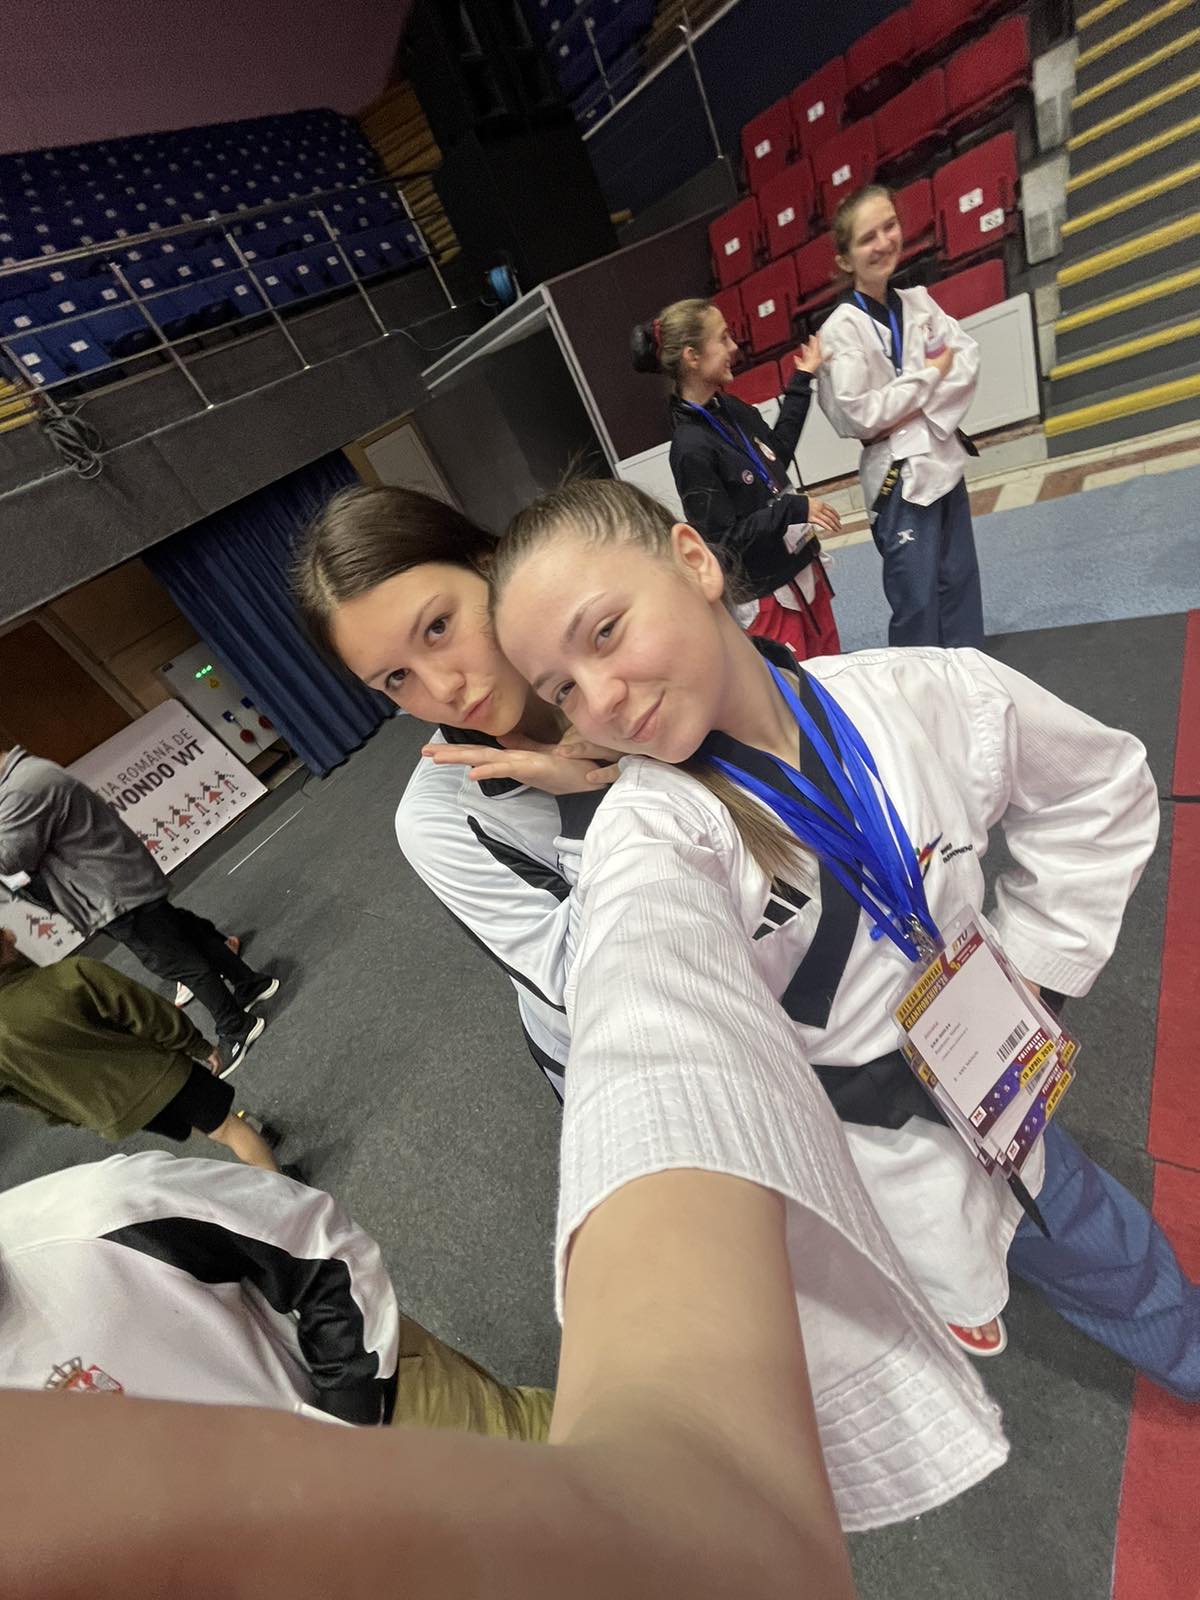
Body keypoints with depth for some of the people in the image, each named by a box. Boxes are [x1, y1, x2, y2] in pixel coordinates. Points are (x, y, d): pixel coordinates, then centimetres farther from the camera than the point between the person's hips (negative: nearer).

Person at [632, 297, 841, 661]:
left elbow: (777, 455, 20)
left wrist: (801, 381, 23)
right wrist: (794, 508, -20)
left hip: (803, 566, 9)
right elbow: (722, 537, -20)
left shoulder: (730, 408, 5)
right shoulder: (690, 447, -19)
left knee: (833, 674, 19)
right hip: (766, 591, -8)